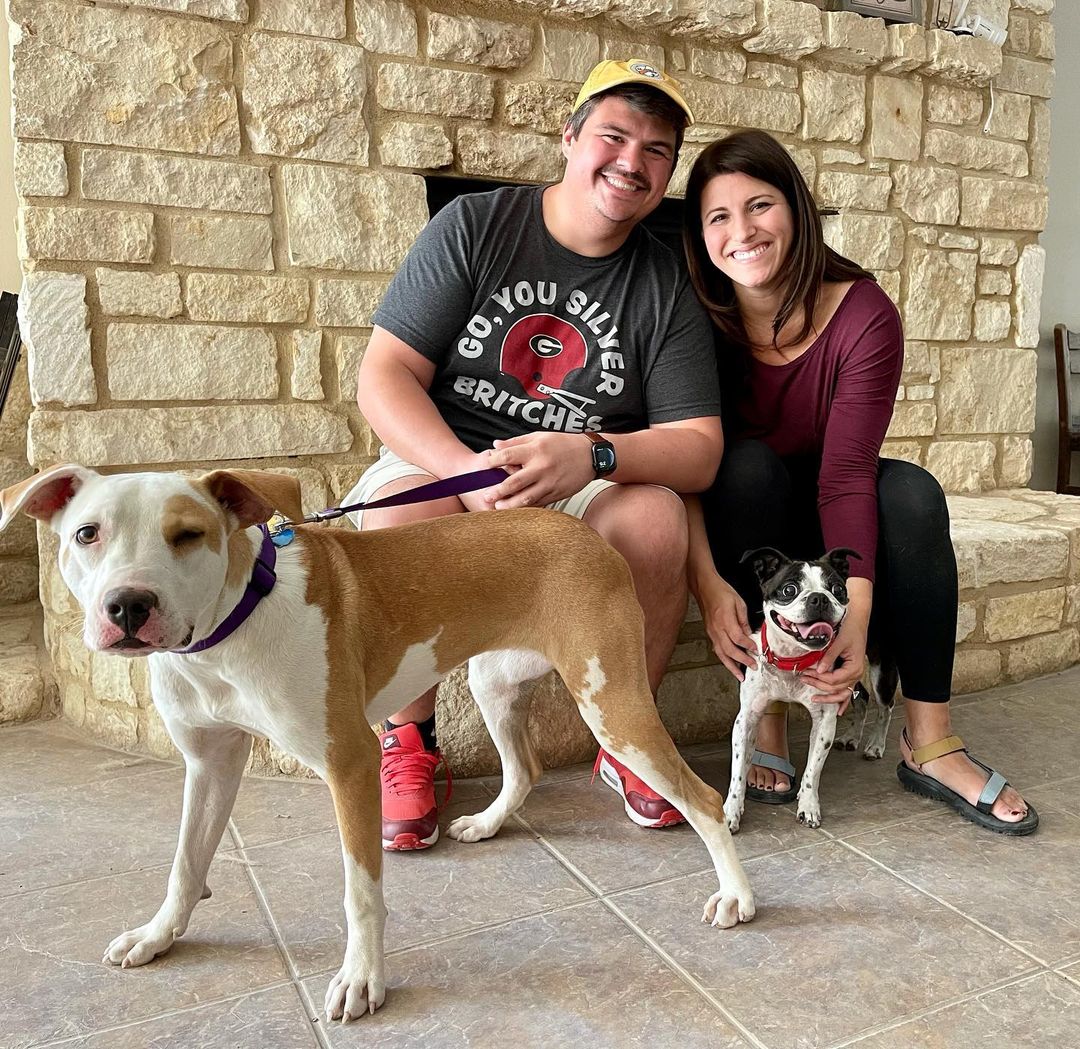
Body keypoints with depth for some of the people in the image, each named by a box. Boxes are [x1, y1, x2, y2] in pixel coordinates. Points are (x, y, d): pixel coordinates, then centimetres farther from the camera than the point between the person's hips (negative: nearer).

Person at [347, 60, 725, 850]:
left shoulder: (667, 285, 3)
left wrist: (591, 455, -26)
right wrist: (467, 469, -26)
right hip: (444, 459, -1)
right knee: (401, 509, -33)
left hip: (589, 488, 1)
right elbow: (384, 377, -7)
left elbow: (700, 448, -6)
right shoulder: (473, 227, 0)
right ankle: (409, 743, -9)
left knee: (657, 514, -30)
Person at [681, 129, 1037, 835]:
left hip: (821, 509, 1)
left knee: (914, 492, -27)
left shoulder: (864, 315, -18)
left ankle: (930, 744, -20)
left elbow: (845, 474, -26)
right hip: (737, 509, -1)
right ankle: (766, 720, -27)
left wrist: (857, 615, -37)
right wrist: (708, 582, -38)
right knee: (750, 463, -32)